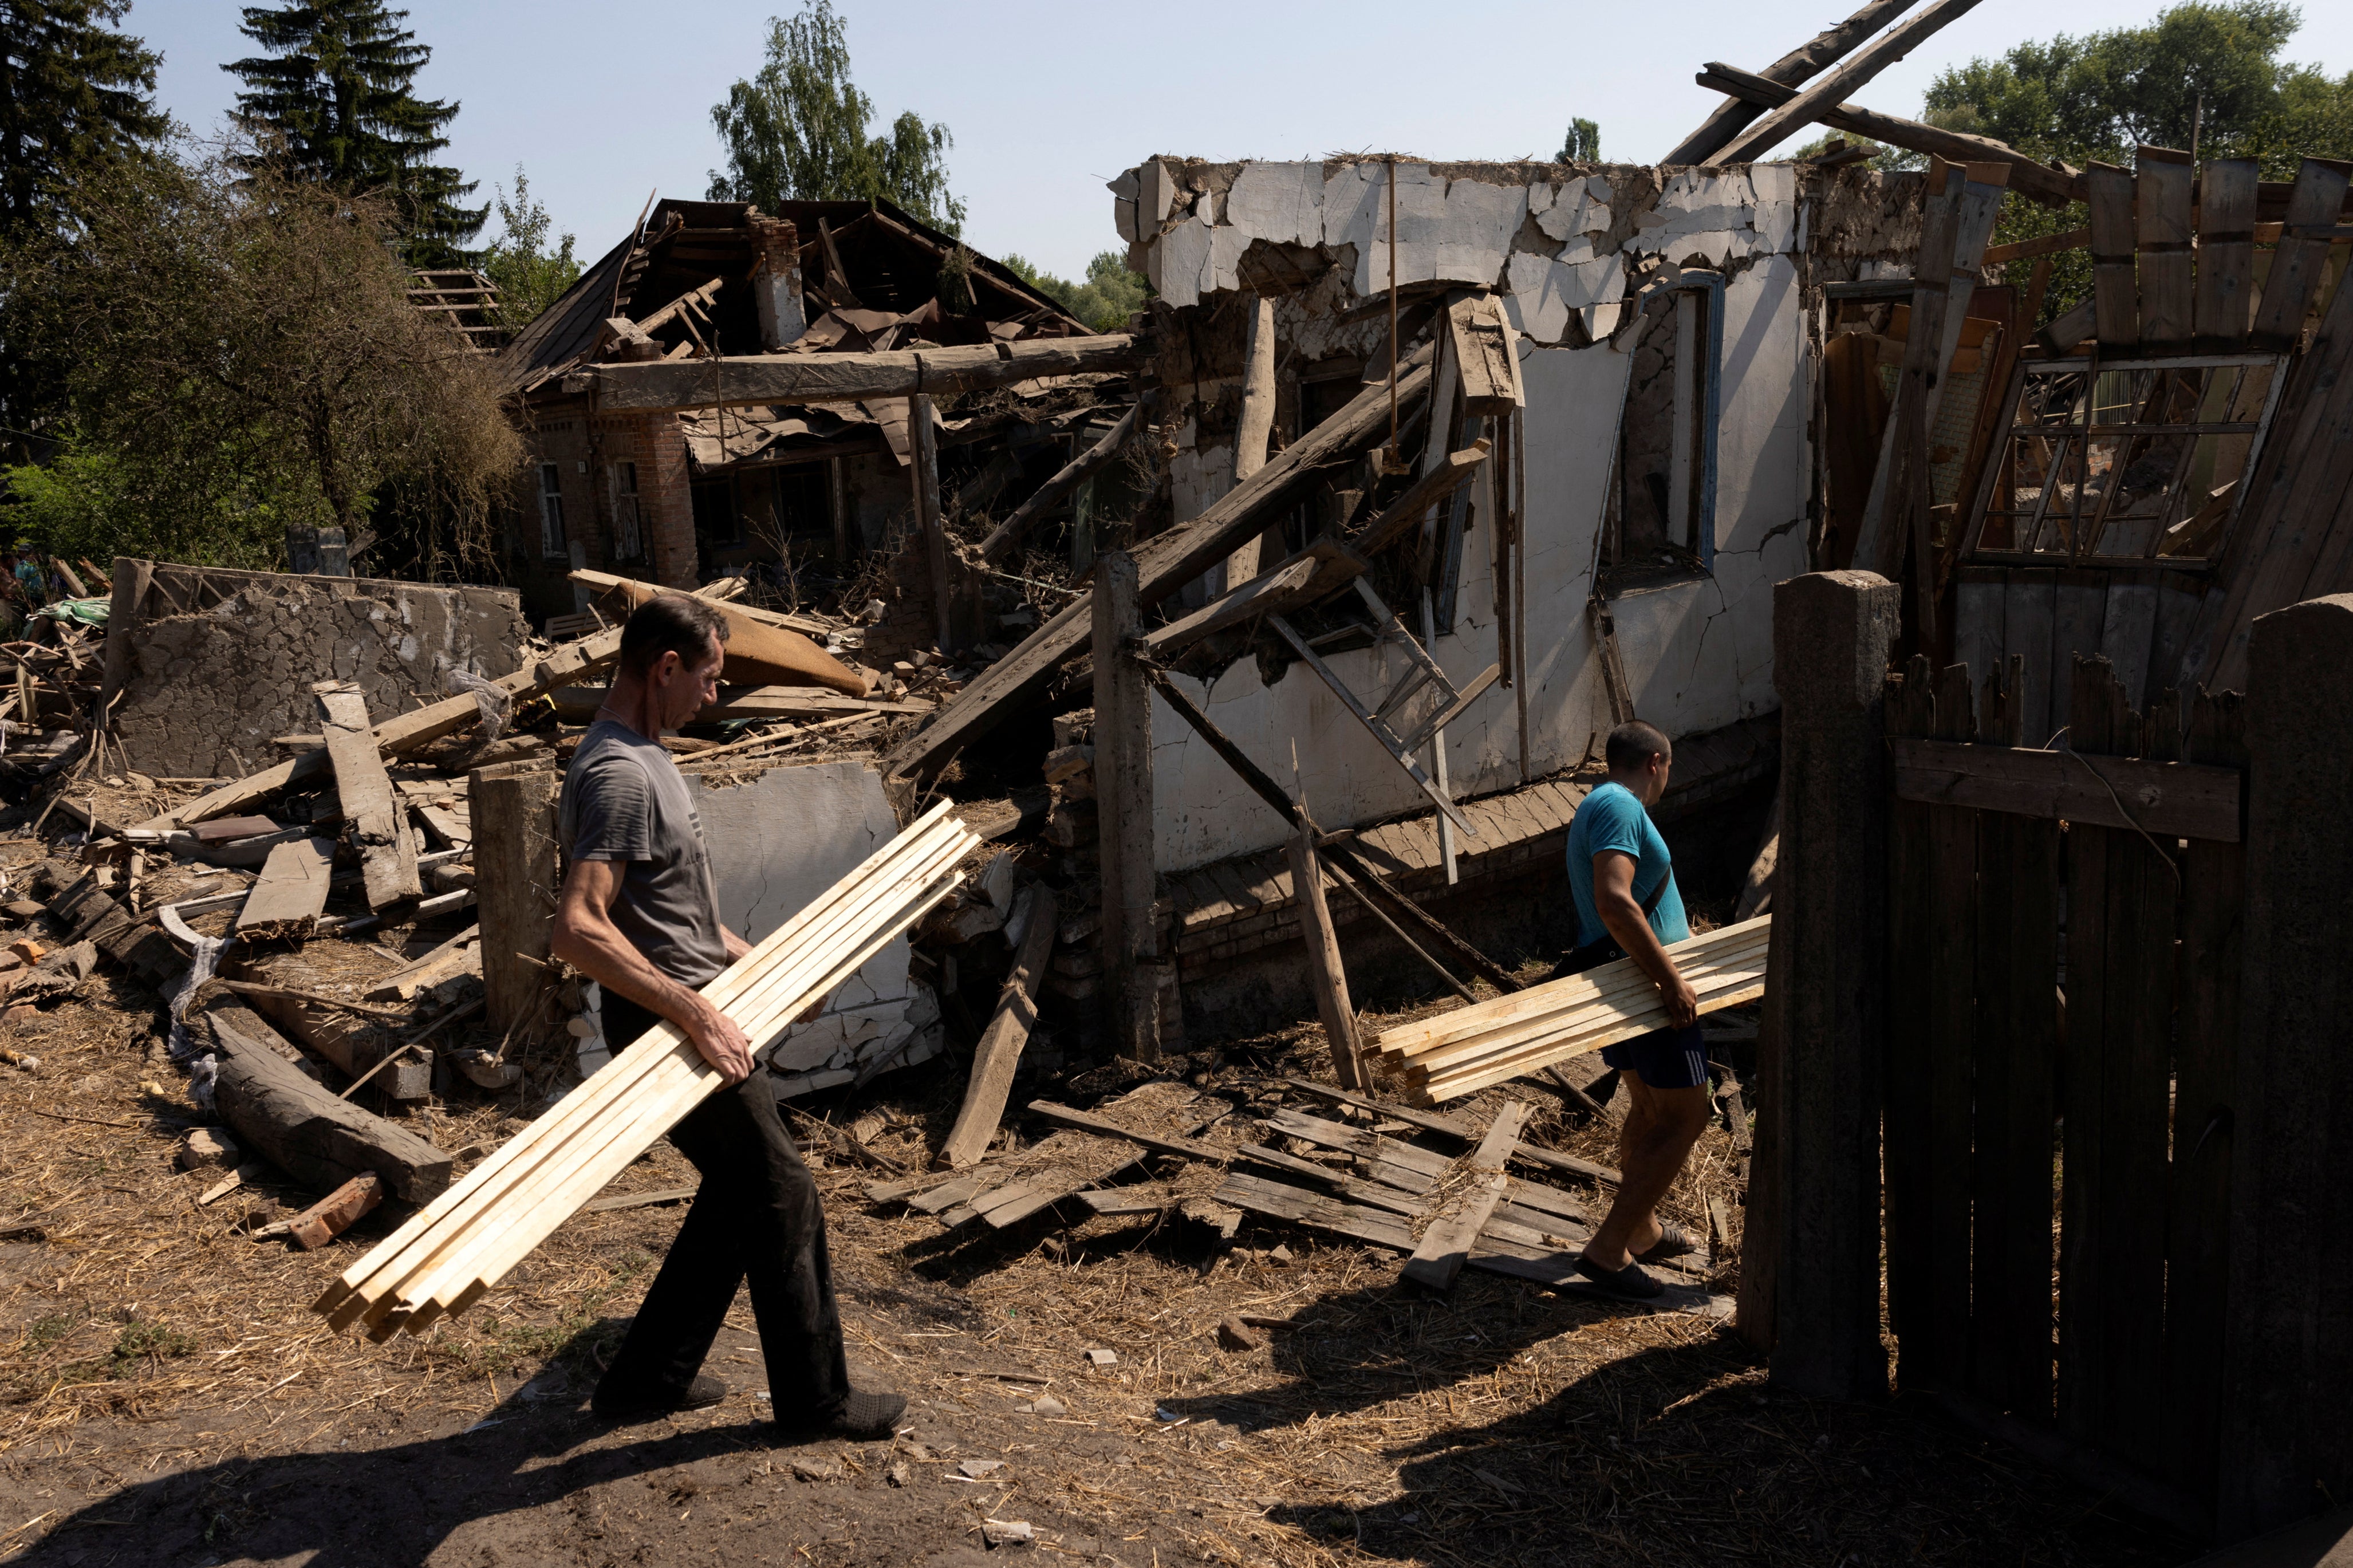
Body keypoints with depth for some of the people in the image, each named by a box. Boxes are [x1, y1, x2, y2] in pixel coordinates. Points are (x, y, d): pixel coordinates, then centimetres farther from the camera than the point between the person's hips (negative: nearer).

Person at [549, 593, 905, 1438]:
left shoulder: (643, 757, 12)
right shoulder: (620, 775, -22)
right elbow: (579, 931, -32)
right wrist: (694, 1013, -30)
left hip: (695, 1012, 10)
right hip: (667, 1028, -10)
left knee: (741, 1193, 19)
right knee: (783, 1198, 1)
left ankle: (647, 1377, 28)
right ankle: (816, 1400, 16)